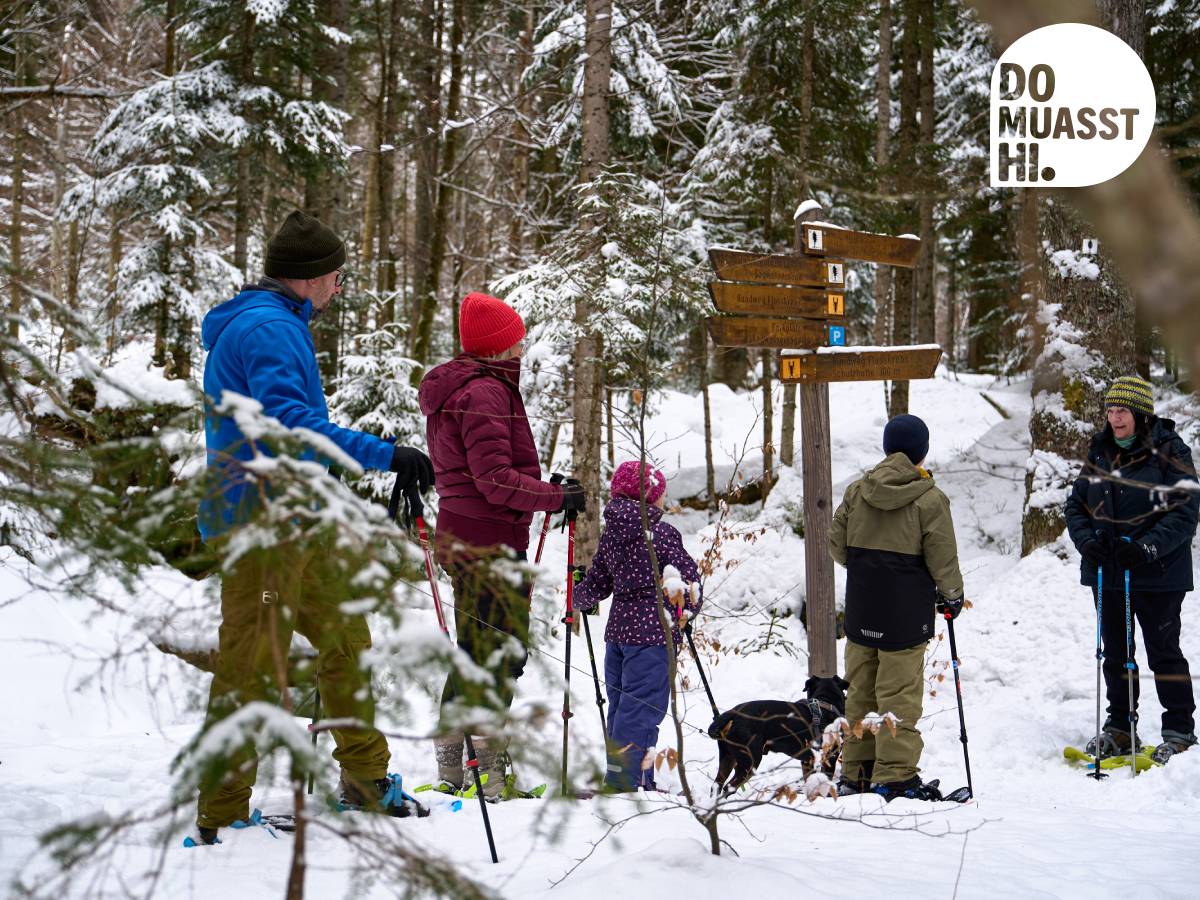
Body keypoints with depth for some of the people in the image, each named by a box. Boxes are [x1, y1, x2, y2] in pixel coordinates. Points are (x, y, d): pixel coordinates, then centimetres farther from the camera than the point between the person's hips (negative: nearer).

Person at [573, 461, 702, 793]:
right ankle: (622, 781, -11)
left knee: (621, 705, 13)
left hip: (618, 628, 7)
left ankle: (638, 780, 20)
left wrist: (579, 598, 32)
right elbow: (688, 575, -10)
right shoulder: (662, 533, -10)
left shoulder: (610, 534, 8)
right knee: (640, 707, -7)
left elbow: (596, 583, 12)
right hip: (654, 631, -7)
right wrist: (687, 610, 8)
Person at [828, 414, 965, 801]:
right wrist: (952, 595, 8)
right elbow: (942, 557, -8)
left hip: (860, 608, 5)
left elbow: (837, 546, 8)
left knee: (860, 689, 13)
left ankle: (856, 770, 18)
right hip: (906, 611, -5)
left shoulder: (856, 491, 3)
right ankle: (895, 775, -3)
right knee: (899, 692, -2)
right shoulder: (930, 499, -10)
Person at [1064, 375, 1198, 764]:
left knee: (1163, 650, 0)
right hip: (1107, 572, 6)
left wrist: (1147, 548, -24)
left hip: (1157, 573, -6)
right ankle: (1118, 728, 23)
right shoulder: (1100, 453, 8)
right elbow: (1076, 504, 12)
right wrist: (1086, 540, -8)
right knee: (1115, 651, 13)